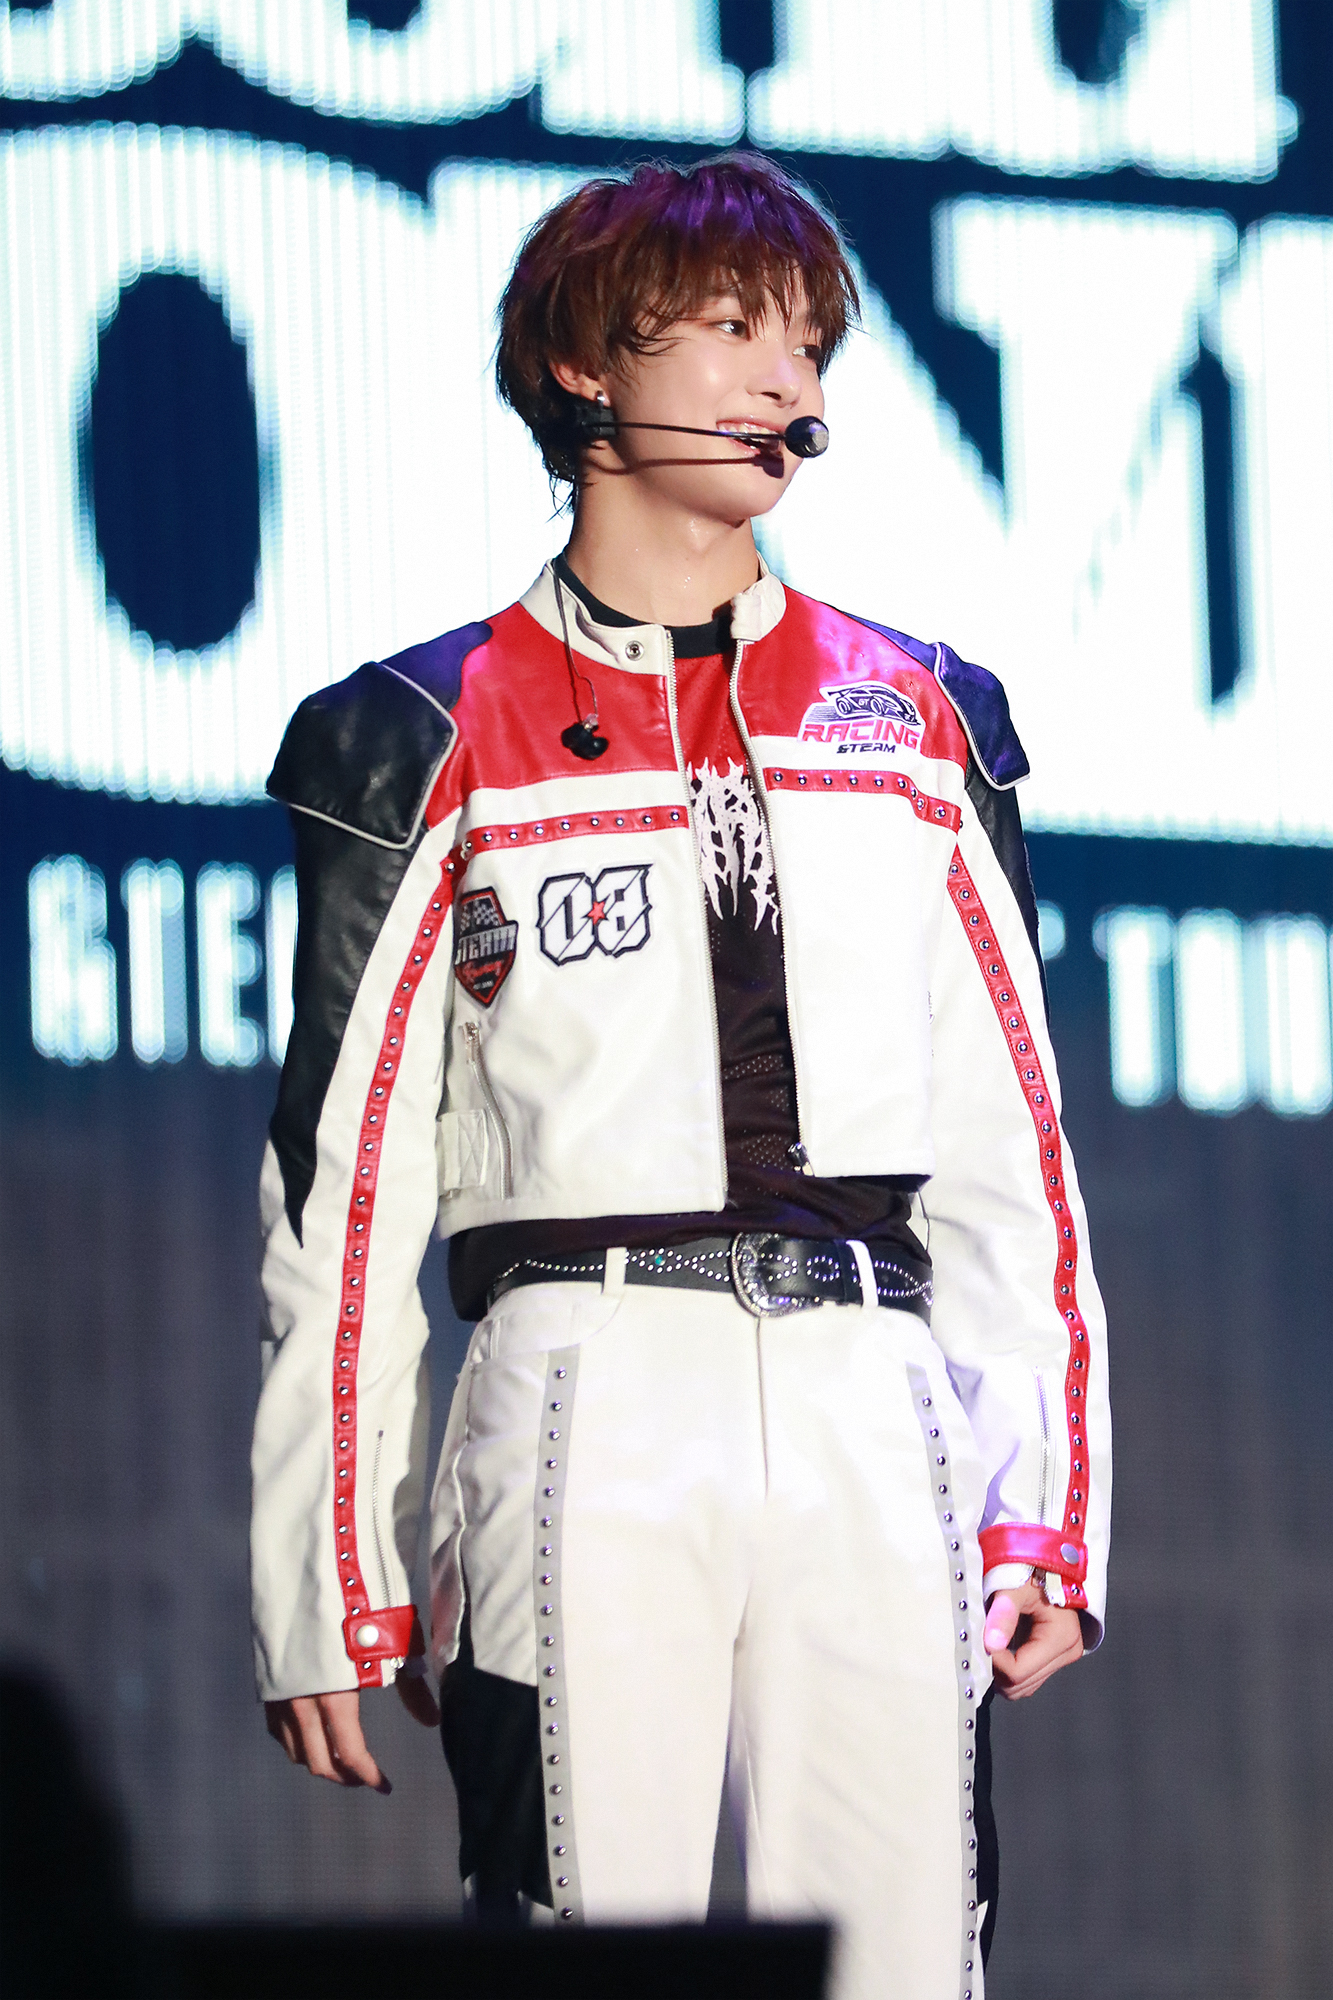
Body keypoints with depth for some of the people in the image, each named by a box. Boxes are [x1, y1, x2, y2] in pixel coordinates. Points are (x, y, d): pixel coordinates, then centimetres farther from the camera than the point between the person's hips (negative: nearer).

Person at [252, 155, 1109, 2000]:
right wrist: (330, 1594, 0)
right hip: (586, 1412, -3)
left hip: (873, 1414, 3)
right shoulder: (434, 744, 5)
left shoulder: (915, 720, 15)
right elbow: (346, 1193, 4)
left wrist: (1049, 1507, 4)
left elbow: (1012, 1156, 14)